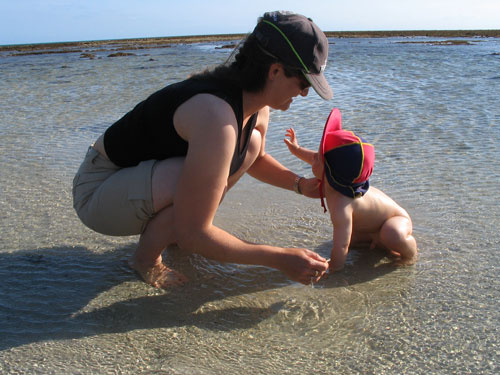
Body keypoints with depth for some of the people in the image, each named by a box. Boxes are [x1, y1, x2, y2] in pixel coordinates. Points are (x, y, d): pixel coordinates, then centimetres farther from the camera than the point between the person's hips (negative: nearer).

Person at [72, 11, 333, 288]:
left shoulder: (257, 103, -6)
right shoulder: (216, 115, -35)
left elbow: (256, 160, 17)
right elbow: (191, 235, -33)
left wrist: (300, 184, -1)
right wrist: (280, 259, -27)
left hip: (141, 176, 8)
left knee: (251, 143, 3)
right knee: (204, 177, -35)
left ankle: (160, 226, 8)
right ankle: (145, 259, -6)